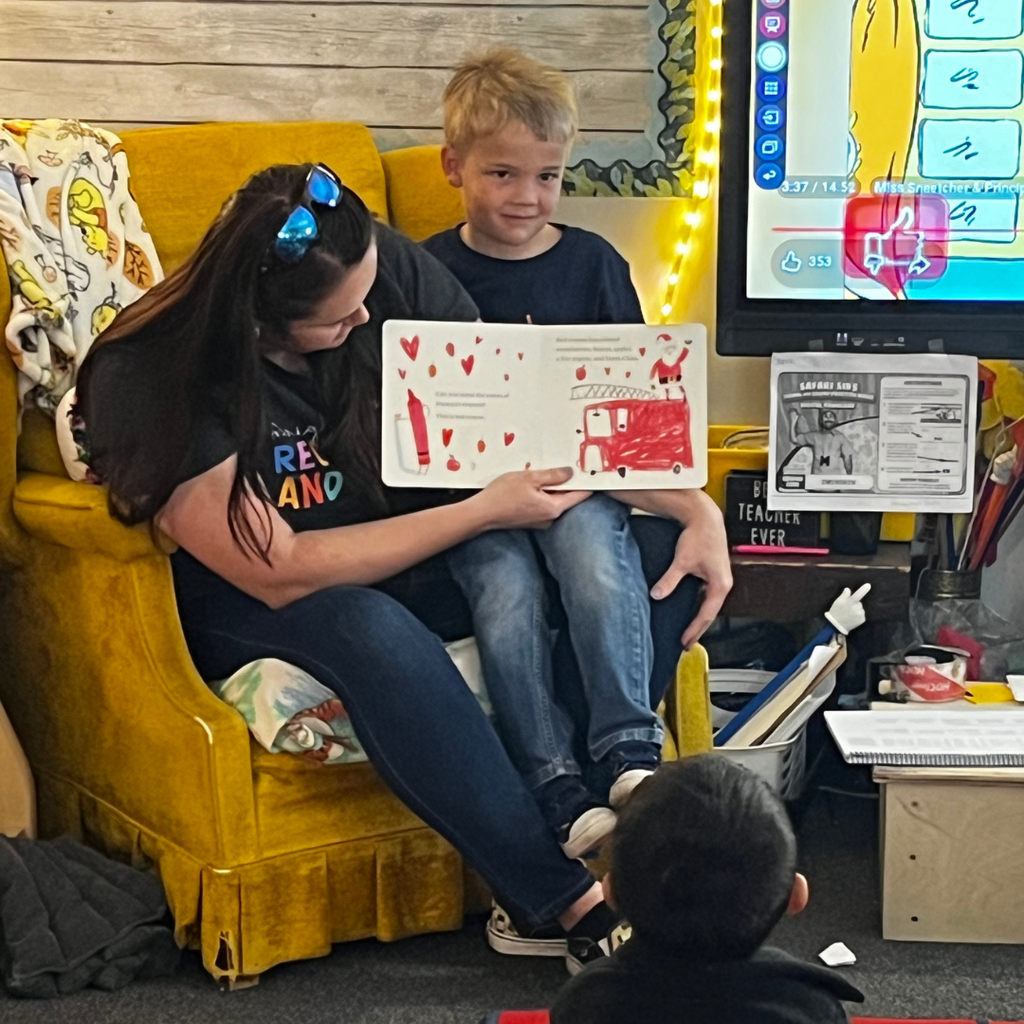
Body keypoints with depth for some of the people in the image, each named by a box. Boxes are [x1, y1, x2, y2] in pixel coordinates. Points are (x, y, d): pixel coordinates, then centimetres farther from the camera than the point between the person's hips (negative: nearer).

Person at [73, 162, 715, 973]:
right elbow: (281, 574, -25)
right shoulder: (148, 382, -24)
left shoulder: (391, 271, -14)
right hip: (246, 605, -4)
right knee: (369, 624, -39)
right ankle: (568, 899, -33)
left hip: (411, 560, 5)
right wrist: (485, 512, -25)